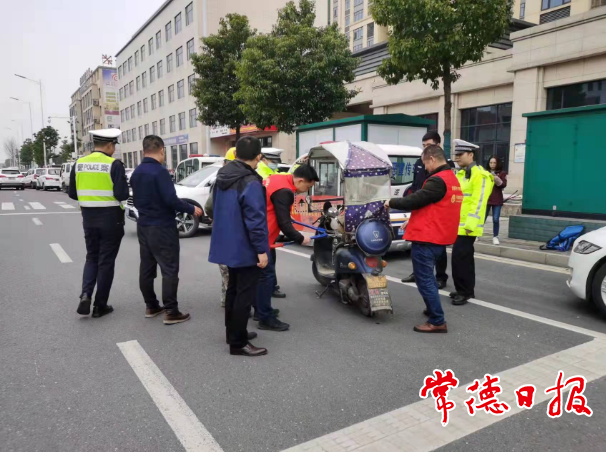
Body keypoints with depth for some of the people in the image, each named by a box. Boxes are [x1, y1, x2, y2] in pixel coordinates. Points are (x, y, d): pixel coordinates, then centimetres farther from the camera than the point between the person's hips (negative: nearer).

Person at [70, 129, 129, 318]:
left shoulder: (79, 163, 4)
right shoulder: (114, 164, -13)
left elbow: (73, 194, 8)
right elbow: (122, 194, -18)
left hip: (88, 218, 5)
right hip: (111, 219, -5)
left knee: (92, 257, 19)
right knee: (106, 261, 6)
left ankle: (85, 295, 1)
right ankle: (100, 305, 13)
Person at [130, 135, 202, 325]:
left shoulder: (136, 173, 9)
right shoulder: (160, 171, -18)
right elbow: (171, 200, -23)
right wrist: (192, 209, -10)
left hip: (143, 226, 9)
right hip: (162, 227, -8)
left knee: (147, 268, 12)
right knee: (169, 269, -4)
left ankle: (151, 306, 22)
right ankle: (171, 312, -2)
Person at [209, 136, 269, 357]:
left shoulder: (222, 177, 7)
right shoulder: (251, 183, -21)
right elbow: (255, 220, -24)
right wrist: (261, 250, -20)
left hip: (228, 245, 9)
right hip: (245, 249, -9)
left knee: (234, 289, 20)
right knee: (245, 294, 0)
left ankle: (233, 333, 32)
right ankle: (238, 343, 8)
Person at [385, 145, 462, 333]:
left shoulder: (437, 181, -18)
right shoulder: (453, 179, 14)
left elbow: (413, 200, -19)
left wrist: (391, 202, -2)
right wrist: (413, 221, 21)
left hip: (426, 239, -10)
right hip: (440, 238, 10)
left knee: (424, 280, -3)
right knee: (429, 277, 24)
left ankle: (437, 322, 0)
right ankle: (433, 309, 35)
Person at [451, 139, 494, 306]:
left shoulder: (479, 175, -12)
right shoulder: (460, 174, 17)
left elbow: (479, 202, -19)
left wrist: (470, 224, -24)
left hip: (467, 226, -9)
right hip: (458, 224, 9)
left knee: (460, 257, -9)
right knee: (465, 257, 15)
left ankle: (464, 291, 1)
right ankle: (467, 290, 24)